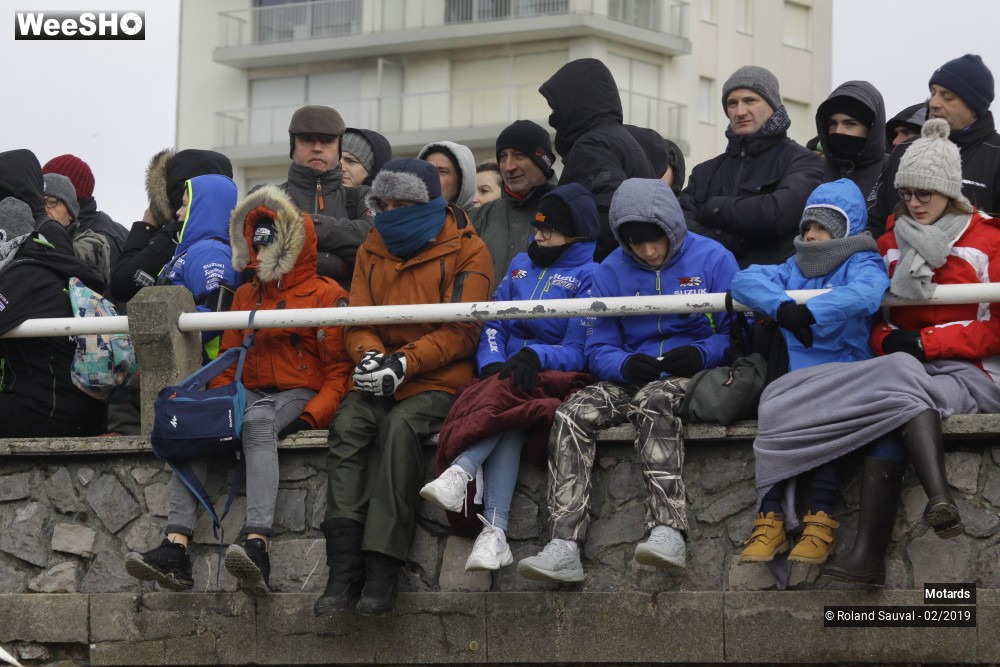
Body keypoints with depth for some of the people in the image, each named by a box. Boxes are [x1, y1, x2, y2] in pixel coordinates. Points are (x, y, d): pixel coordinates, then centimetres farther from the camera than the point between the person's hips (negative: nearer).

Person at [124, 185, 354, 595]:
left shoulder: (326, 294, 4)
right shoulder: (246, 296, 22)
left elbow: (339, 372, -2)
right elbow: (229, 363, 22)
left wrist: (311, 417, -18)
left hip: (301, 396, -5)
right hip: (251, 394, 5)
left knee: (257, 421, -39)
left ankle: (257, 547, -56)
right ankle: (175, 549, -38)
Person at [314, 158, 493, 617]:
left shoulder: (466, 251, 2)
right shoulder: (372, 251, 19)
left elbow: (461, 331, -6)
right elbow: (357, 320, 13)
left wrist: (405, 363, -18)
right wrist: (369, 353, -11)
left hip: (437, 381, -4)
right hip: (380, 383, 4)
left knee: (401, 424, -35)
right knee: (348, 425, -27)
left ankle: (382, 570, -38)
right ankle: (344, 570, -35)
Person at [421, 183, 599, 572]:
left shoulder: (589, 275, 3)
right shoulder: (522, 265, 23)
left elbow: (580, 352, -6)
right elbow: (494, 325, 15)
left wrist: (536, 355, -25)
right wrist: (492, 365, -7)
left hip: (556, 380, -3)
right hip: (506, 374, 3)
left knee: (506, 395, -38)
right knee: (508, 421, -33)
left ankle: (461, 469, -56)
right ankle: (494, 531, -51)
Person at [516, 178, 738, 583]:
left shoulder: (713, 260, 0)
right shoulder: (611, 272, 11)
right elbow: (599, 349, 7)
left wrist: (701, 354, -21)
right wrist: (625, 364, -16)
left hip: (693, 377, -4)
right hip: (632, 378, 4)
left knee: (653, 400, -38)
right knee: (573, 414, -24)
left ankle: (669, 530, -49)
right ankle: (564, 544, -36)